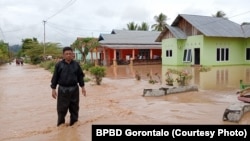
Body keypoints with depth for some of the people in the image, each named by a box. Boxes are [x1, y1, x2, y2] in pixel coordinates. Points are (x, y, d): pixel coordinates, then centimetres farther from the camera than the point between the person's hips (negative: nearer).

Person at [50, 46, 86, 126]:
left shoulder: (76, 64, 4)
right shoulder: (59, 65, -2)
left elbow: (80, 76, 10)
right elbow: (55, 77, -1)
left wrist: (82, 87, 7)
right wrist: (53, 89, -4)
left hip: (74, 89, 2)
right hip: (63, 89, -2)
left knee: (74, 107, 11)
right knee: (62, 108, 3)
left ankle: (74, 122, 25)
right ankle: (61, 123, 20)